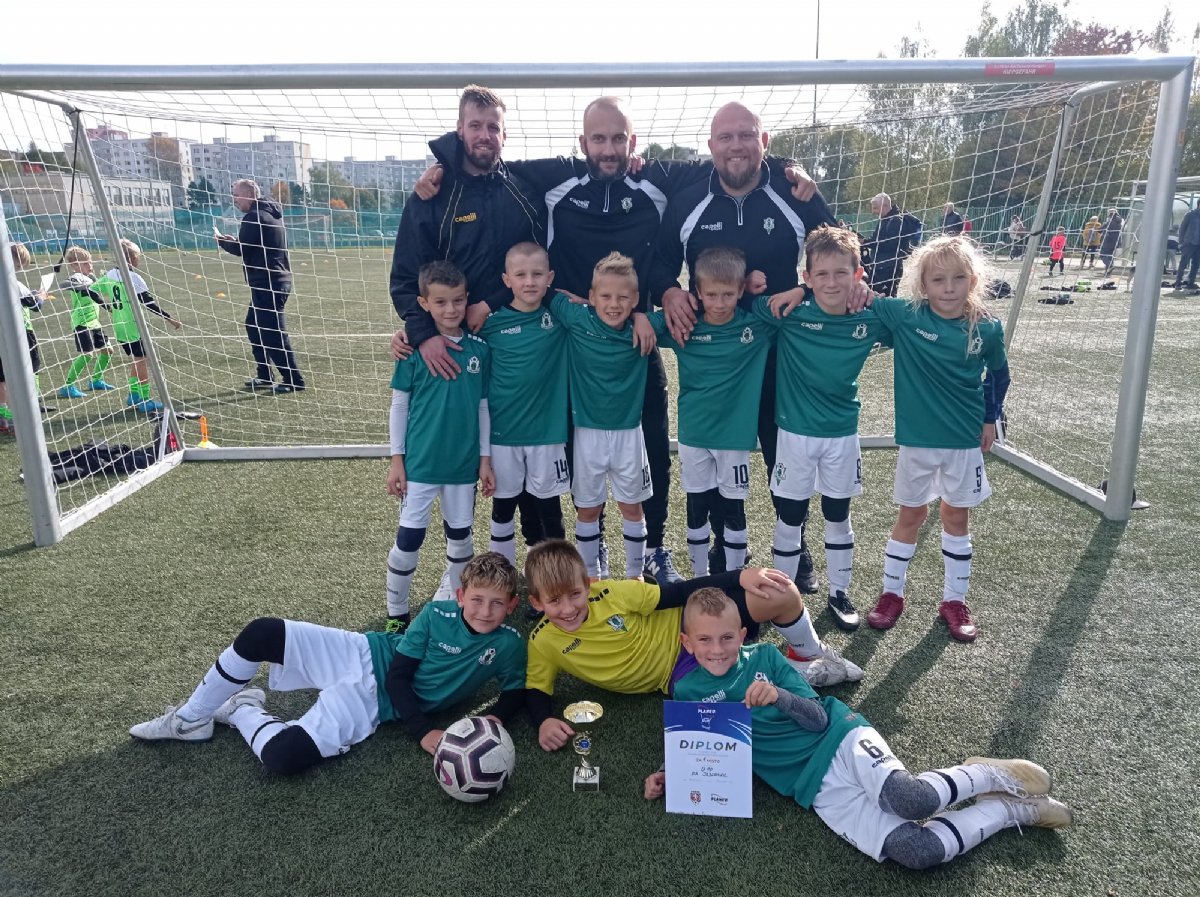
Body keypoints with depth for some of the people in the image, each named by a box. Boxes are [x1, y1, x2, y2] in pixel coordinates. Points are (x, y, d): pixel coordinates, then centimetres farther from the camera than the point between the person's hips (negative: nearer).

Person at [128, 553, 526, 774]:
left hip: (375, 701, -1)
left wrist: (493, 721, -23)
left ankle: (244, 711, 9)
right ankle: (191, 719, 4)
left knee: (282, 756, -26)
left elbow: (516, 692, 1)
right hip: (363, 655, 1)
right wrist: (423, 732, -20)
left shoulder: (508, 646, -10)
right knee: (260, 633, -19)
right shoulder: (436, 614, -9)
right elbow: (399, 673, -8)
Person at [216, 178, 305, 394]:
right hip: (276, 281, 10)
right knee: (253, 326, 19)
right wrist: (235, 241, 13)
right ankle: (264, 376, 24)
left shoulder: (254, 216, -14)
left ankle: (294, 381, -4)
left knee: (274, 332, -7)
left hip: (267, 283, -10)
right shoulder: (270, 213, 17)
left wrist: (221, 240, 5)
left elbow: (241, 249, -13)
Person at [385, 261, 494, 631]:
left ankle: (454, 600, 35)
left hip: (464, 462, 3)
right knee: (408, 538, 2)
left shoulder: (479, 349, -1)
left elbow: (483, 407, 6)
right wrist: (396, 459, -4)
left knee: (460, 536, 15)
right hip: (420, 462, -2)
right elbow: (399, 405, -2)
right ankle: (396, 613, 19)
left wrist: (485, 459, 5)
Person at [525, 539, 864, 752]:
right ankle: (797, 672, -2)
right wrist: (544, 721, -26)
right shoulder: (543, 643, -12)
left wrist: (740, 576, -22)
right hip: (678, 674, 0)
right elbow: (536, 692, -2)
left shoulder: (611, 594, -17)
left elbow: (680, 593, -13)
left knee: (781, 594, -21)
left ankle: (812, 655, 11)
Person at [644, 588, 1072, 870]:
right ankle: (1007, 809, 2)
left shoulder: (764, 657, 2)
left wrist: (779, 696, -22)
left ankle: (992, 776, -2)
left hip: (842, 737, 0)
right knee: (913, 851, -22)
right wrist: (670, 777, -8)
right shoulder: (688, 692, 4)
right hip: (815, 788, 1)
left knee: (909, 799, -33)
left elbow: (818, 719, -3)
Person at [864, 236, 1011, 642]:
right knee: (910, 516, 12)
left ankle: (955, 600, 28)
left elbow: (998, 374, 9)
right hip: (917, 438, -1)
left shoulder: (987, 328, -8)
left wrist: (990, 418, 10)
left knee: (957, 517, 14)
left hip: (965, 440, 1)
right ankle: (891, 593, 27)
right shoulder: (905, 315, -13)